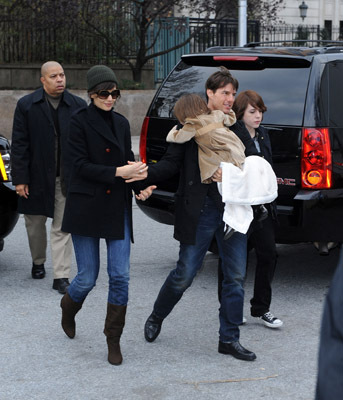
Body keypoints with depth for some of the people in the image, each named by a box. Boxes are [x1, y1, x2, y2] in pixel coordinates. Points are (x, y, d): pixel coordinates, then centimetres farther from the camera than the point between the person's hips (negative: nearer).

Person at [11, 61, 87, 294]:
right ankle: (38, 262, 39)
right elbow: (19, 144, -3)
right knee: (35, 224, 16)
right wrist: (20, 178, -8)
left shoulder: (78, 106, 2)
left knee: (62, 229, 0)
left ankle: (61, 276, 2)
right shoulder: (26, 106, -1)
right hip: (37, 176, 0)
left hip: (67, 178, 0)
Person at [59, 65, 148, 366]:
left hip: (117, 209, 4)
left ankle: (114, 340, 11)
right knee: (88, 277, 0)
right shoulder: (80, 121, -4)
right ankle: (69, 307, 35)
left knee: (120, 276, -2)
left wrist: (137, 171, -9)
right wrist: (119, 172, -18)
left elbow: (128, 160, 15)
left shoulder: (121, 123, 12)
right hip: (86, 207, -4)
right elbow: (81, 165, -10)